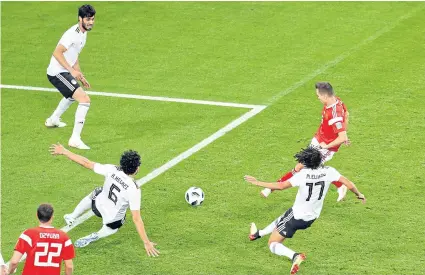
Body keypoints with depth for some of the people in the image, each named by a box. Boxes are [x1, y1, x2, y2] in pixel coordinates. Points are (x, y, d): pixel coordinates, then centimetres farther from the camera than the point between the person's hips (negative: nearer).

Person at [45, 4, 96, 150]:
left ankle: (53, 119, 60)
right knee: (85, 100, -22)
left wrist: (80, 76, 18)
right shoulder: (73, 34, -22)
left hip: (64, 72, 11)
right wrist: (72, 70, -30)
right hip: (57, 73, -11)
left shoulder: (83, 33, 10)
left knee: (72, 95, 38)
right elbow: (57, 53, -27)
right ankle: (75, 139, -23)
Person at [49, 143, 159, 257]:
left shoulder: (112, 170, -26)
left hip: (97, 205, 2)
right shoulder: (134, 190, -35)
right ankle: (94, 236, 13)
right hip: (112, 219, -2)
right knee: (113, 226, 35)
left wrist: (63, 152, -7)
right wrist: (146, 242, -27)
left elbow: (86, 163, -18)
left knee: (95, 193, 36)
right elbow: (136, 219, -33)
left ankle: (72, 217, 42)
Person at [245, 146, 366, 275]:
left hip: (297, 215, -7)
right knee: (280, 221, 36)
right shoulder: (328, 171, -16)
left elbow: (281, 186, -32)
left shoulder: (303, 174, -28)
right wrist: (359, 194, 8)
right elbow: (349, 184, -12)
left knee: (273, 244, 4)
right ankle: (258, 234, 56)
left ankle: (295, 256, -21)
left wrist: (258, 183, -23)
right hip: (311, 218, 7)